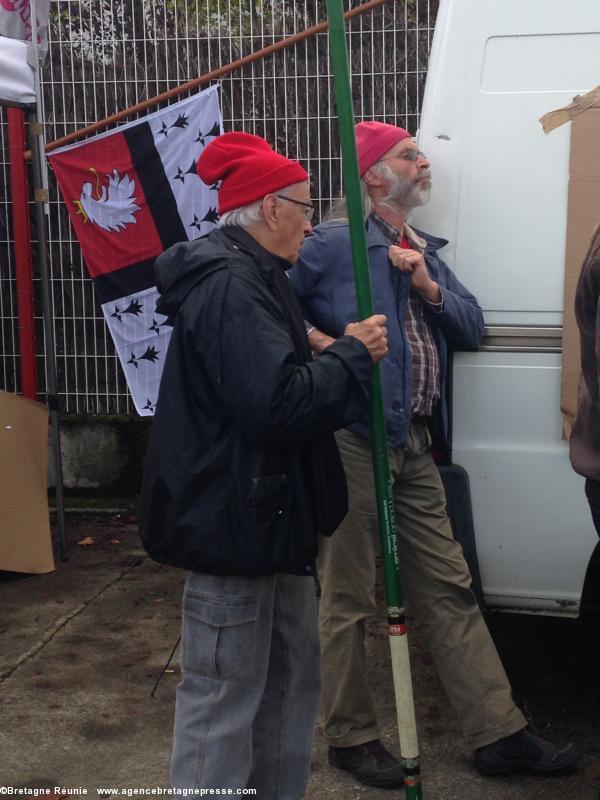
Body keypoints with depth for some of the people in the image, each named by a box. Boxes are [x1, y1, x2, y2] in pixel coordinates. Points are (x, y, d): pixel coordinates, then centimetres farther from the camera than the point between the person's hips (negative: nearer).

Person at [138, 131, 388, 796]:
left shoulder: (251, 277, 15)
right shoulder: (230, 286, -20)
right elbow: (278, 405, -29)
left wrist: (345, 351, 9)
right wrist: (352, 353, -15)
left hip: (268, 514, 11)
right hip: (234, 518, -11)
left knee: (291, 678, 21)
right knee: (224, 699, 0)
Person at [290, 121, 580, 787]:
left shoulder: (425, 252, 18)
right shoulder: (334, 243, -5)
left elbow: (472, 330, 12)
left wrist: (429, 288, -2)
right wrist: (316, 340, -17)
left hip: (415, 445, 8)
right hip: (353, 440, -7)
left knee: (448, 590, 11)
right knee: (348, 598, 4)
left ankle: (499, 734, 19)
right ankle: (351, 739, 19)